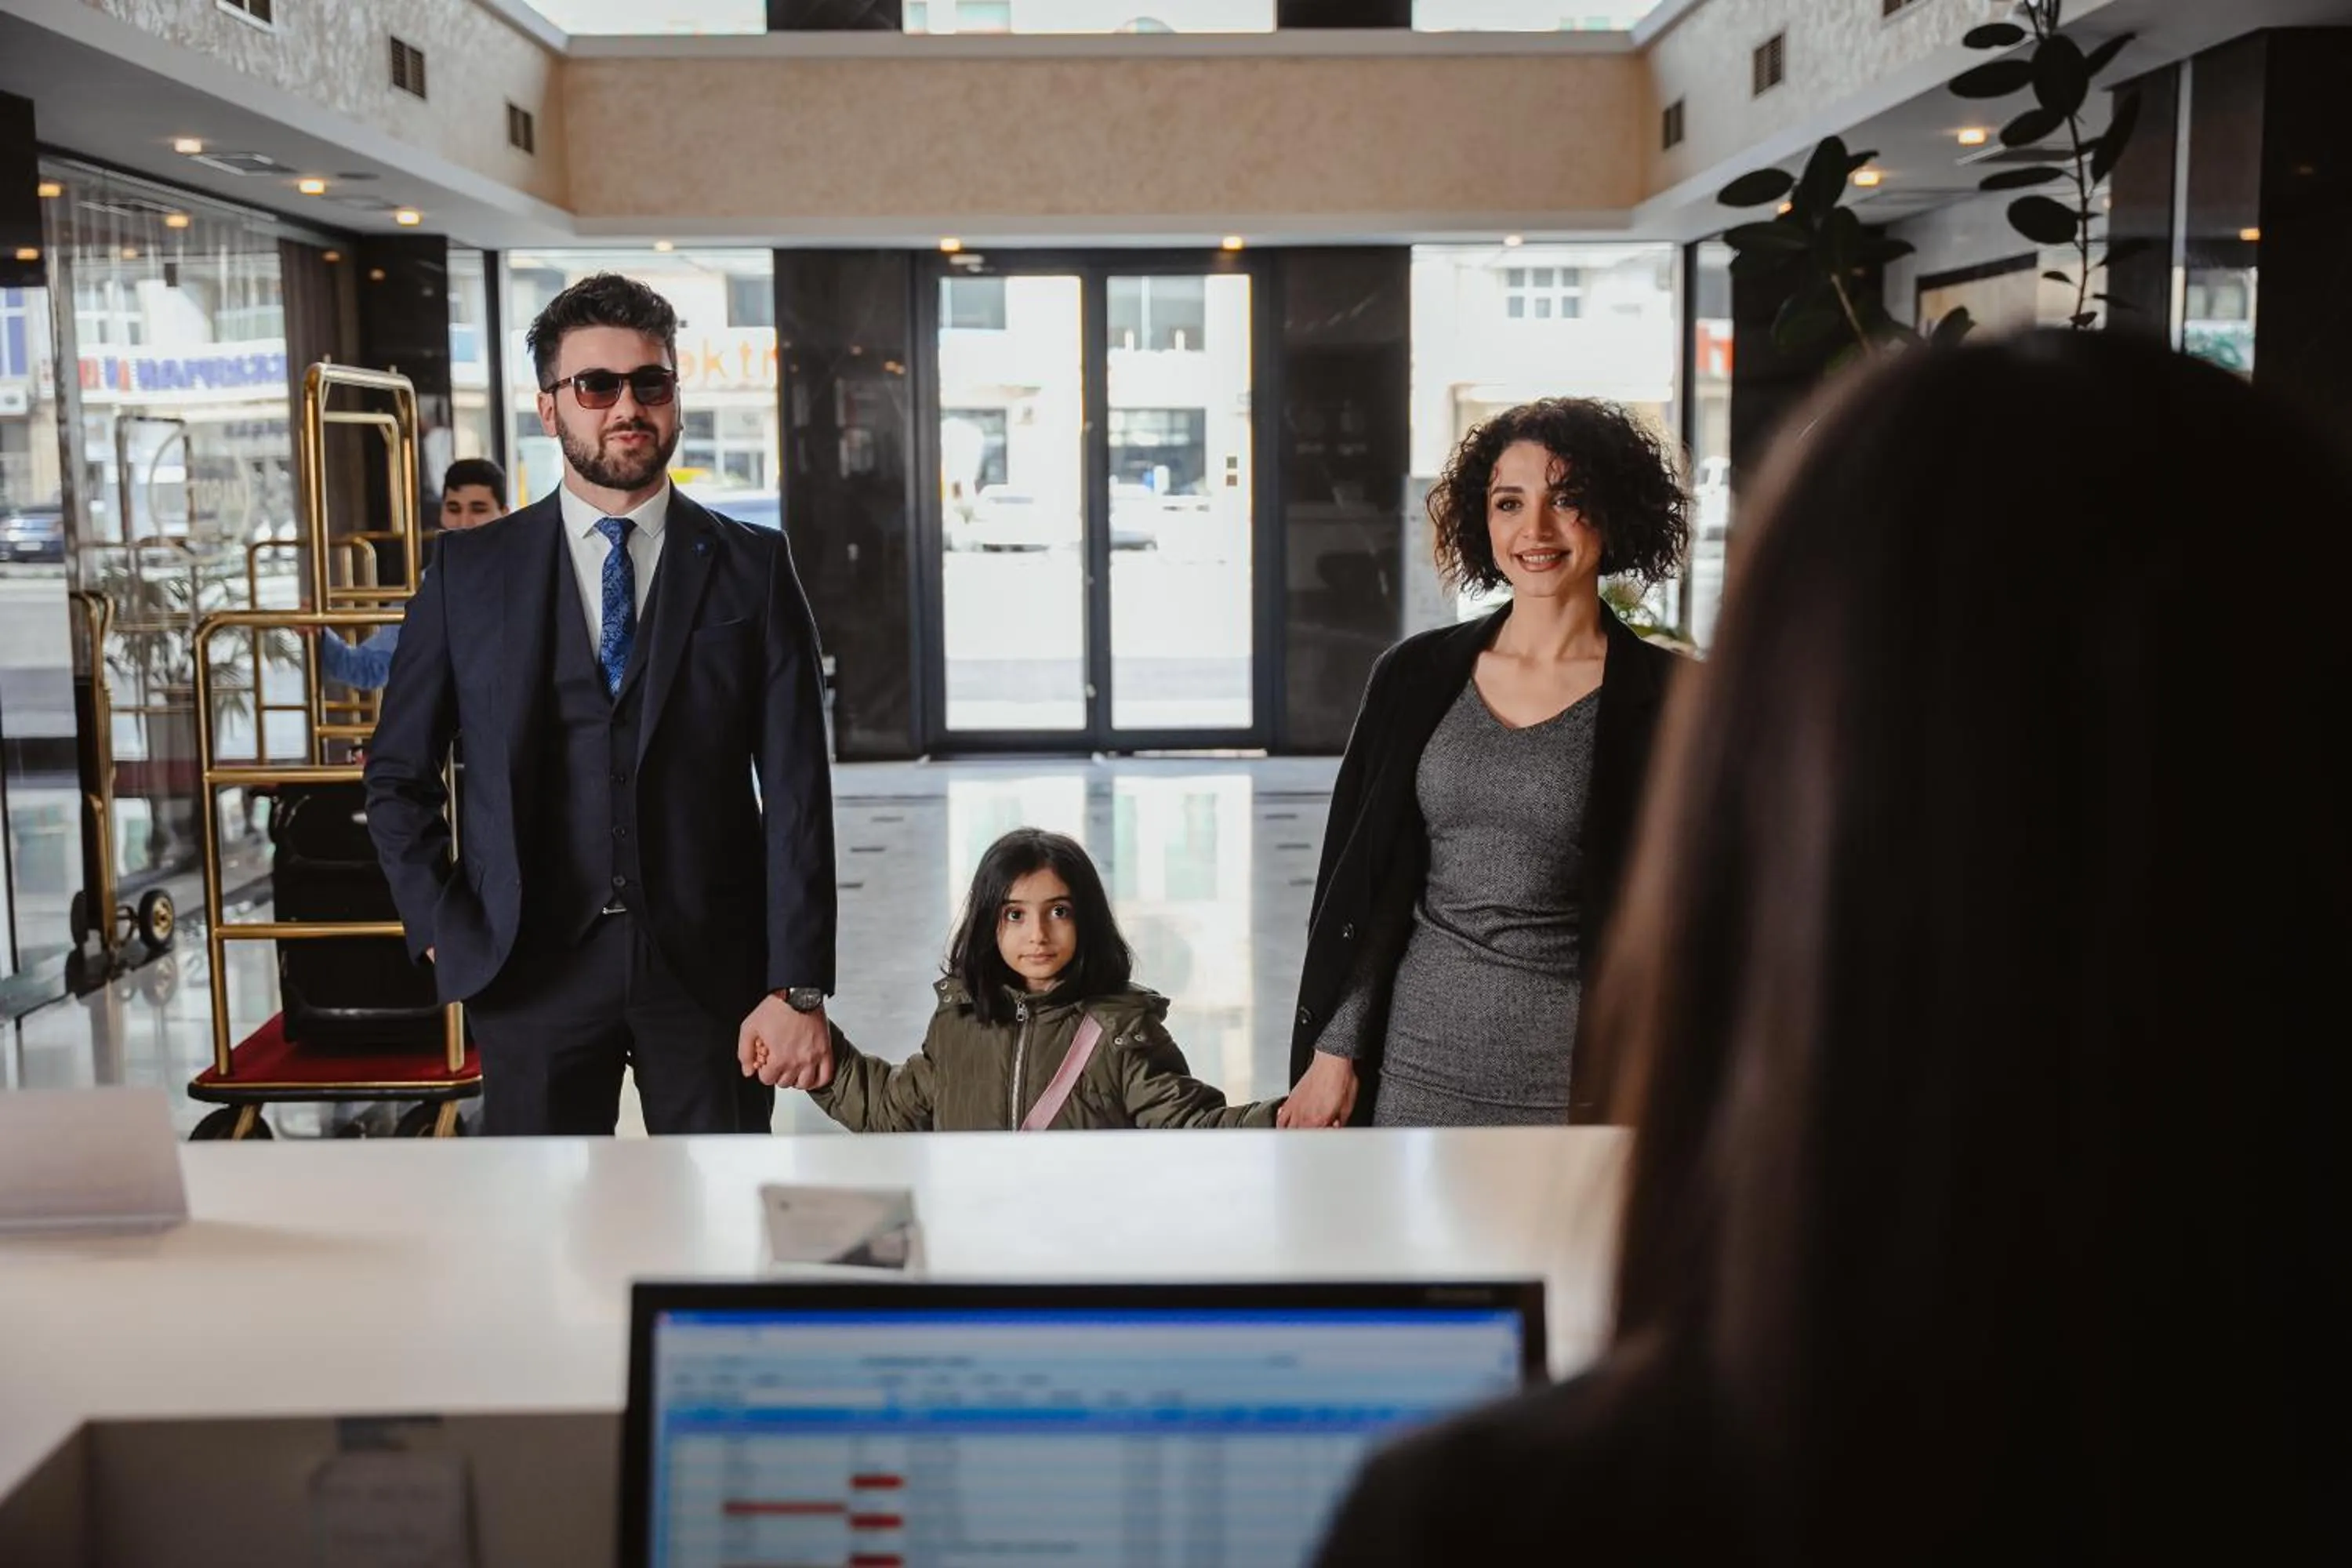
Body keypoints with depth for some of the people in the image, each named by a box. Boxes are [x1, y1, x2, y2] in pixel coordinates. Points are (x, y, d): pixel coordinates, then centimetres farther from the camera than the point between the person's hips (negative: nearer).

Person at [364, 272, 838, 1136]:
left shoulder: (752, 567, 2)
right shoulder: (470, 570, 5)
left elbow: (795, 790, -2)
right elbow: (398, 775, 10)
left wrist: (798, 988, -8)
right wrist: (447, 932, -1)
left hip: (711, 966, 0)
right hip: (533, 969, 1)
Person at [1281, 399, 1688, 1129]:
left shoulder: (1665, 699, -4)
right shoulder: (1417, 676, 5)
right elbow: (1358, 883, 8)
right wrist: (1334, 1051, 5)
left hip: (1578, 1071, -2)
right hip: (1422, 1059, 3)